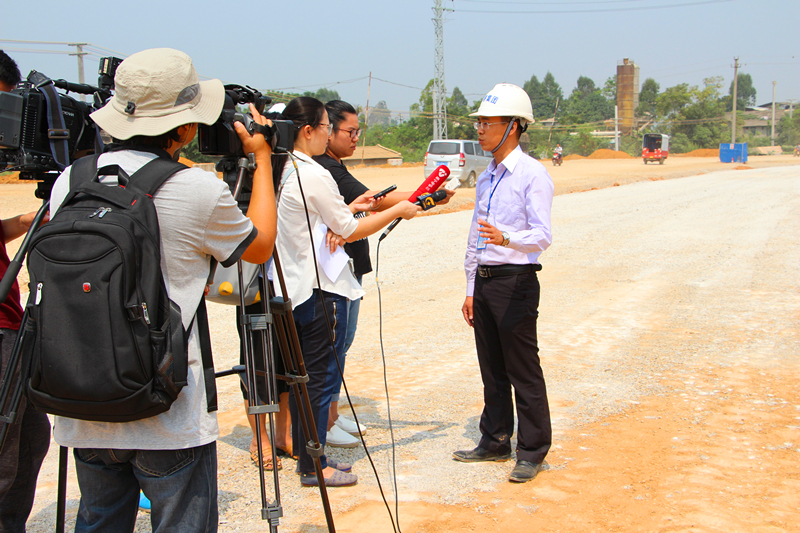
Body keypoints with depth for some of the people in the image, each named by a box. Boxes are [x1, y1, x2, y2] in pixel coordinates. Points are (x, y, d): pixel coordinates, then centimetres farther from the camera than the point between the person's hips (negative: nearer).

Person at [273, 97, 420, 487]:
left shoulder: (282, 172, 9)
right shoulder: (314, 176, -17)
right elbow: (350, 231, -10)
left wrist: (347, 209, 17)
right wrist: (397, 211, 0)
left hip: (294, 287, 9)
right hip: (322, 288, -9)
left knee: (302, 375, 15)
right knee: (319, 377, -1)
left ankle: (306, 454, 24)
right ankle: (313, 466, 7)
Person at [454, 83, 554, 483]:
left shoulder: (532, 175, -10)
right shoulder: (486, 179, 15)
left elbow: (542, 236, -19)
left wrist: (507, 238, -39)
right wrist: (471, 290, 17)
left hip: (516, 281, -8)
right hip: (484, 280, 8)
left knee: (523, 370, -2)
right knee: (491, 368, 14)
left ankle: (532, 451, 9)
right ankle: (495, 441, 27)